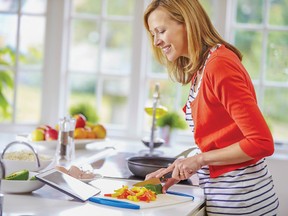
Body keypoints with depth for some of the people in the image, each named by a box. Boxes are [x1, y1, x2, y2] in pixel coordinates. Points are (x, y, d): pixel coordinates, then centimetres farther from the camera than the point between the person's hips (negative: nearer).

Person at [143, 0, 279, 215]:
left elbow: (261, 143, -22)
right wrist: (181, 170, 0)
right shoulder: (198, 70, 8)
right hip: (223, 194, 8)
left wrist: (200, 159, -16)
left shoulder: (219, 64, -19)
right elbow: (215, 143, 9)